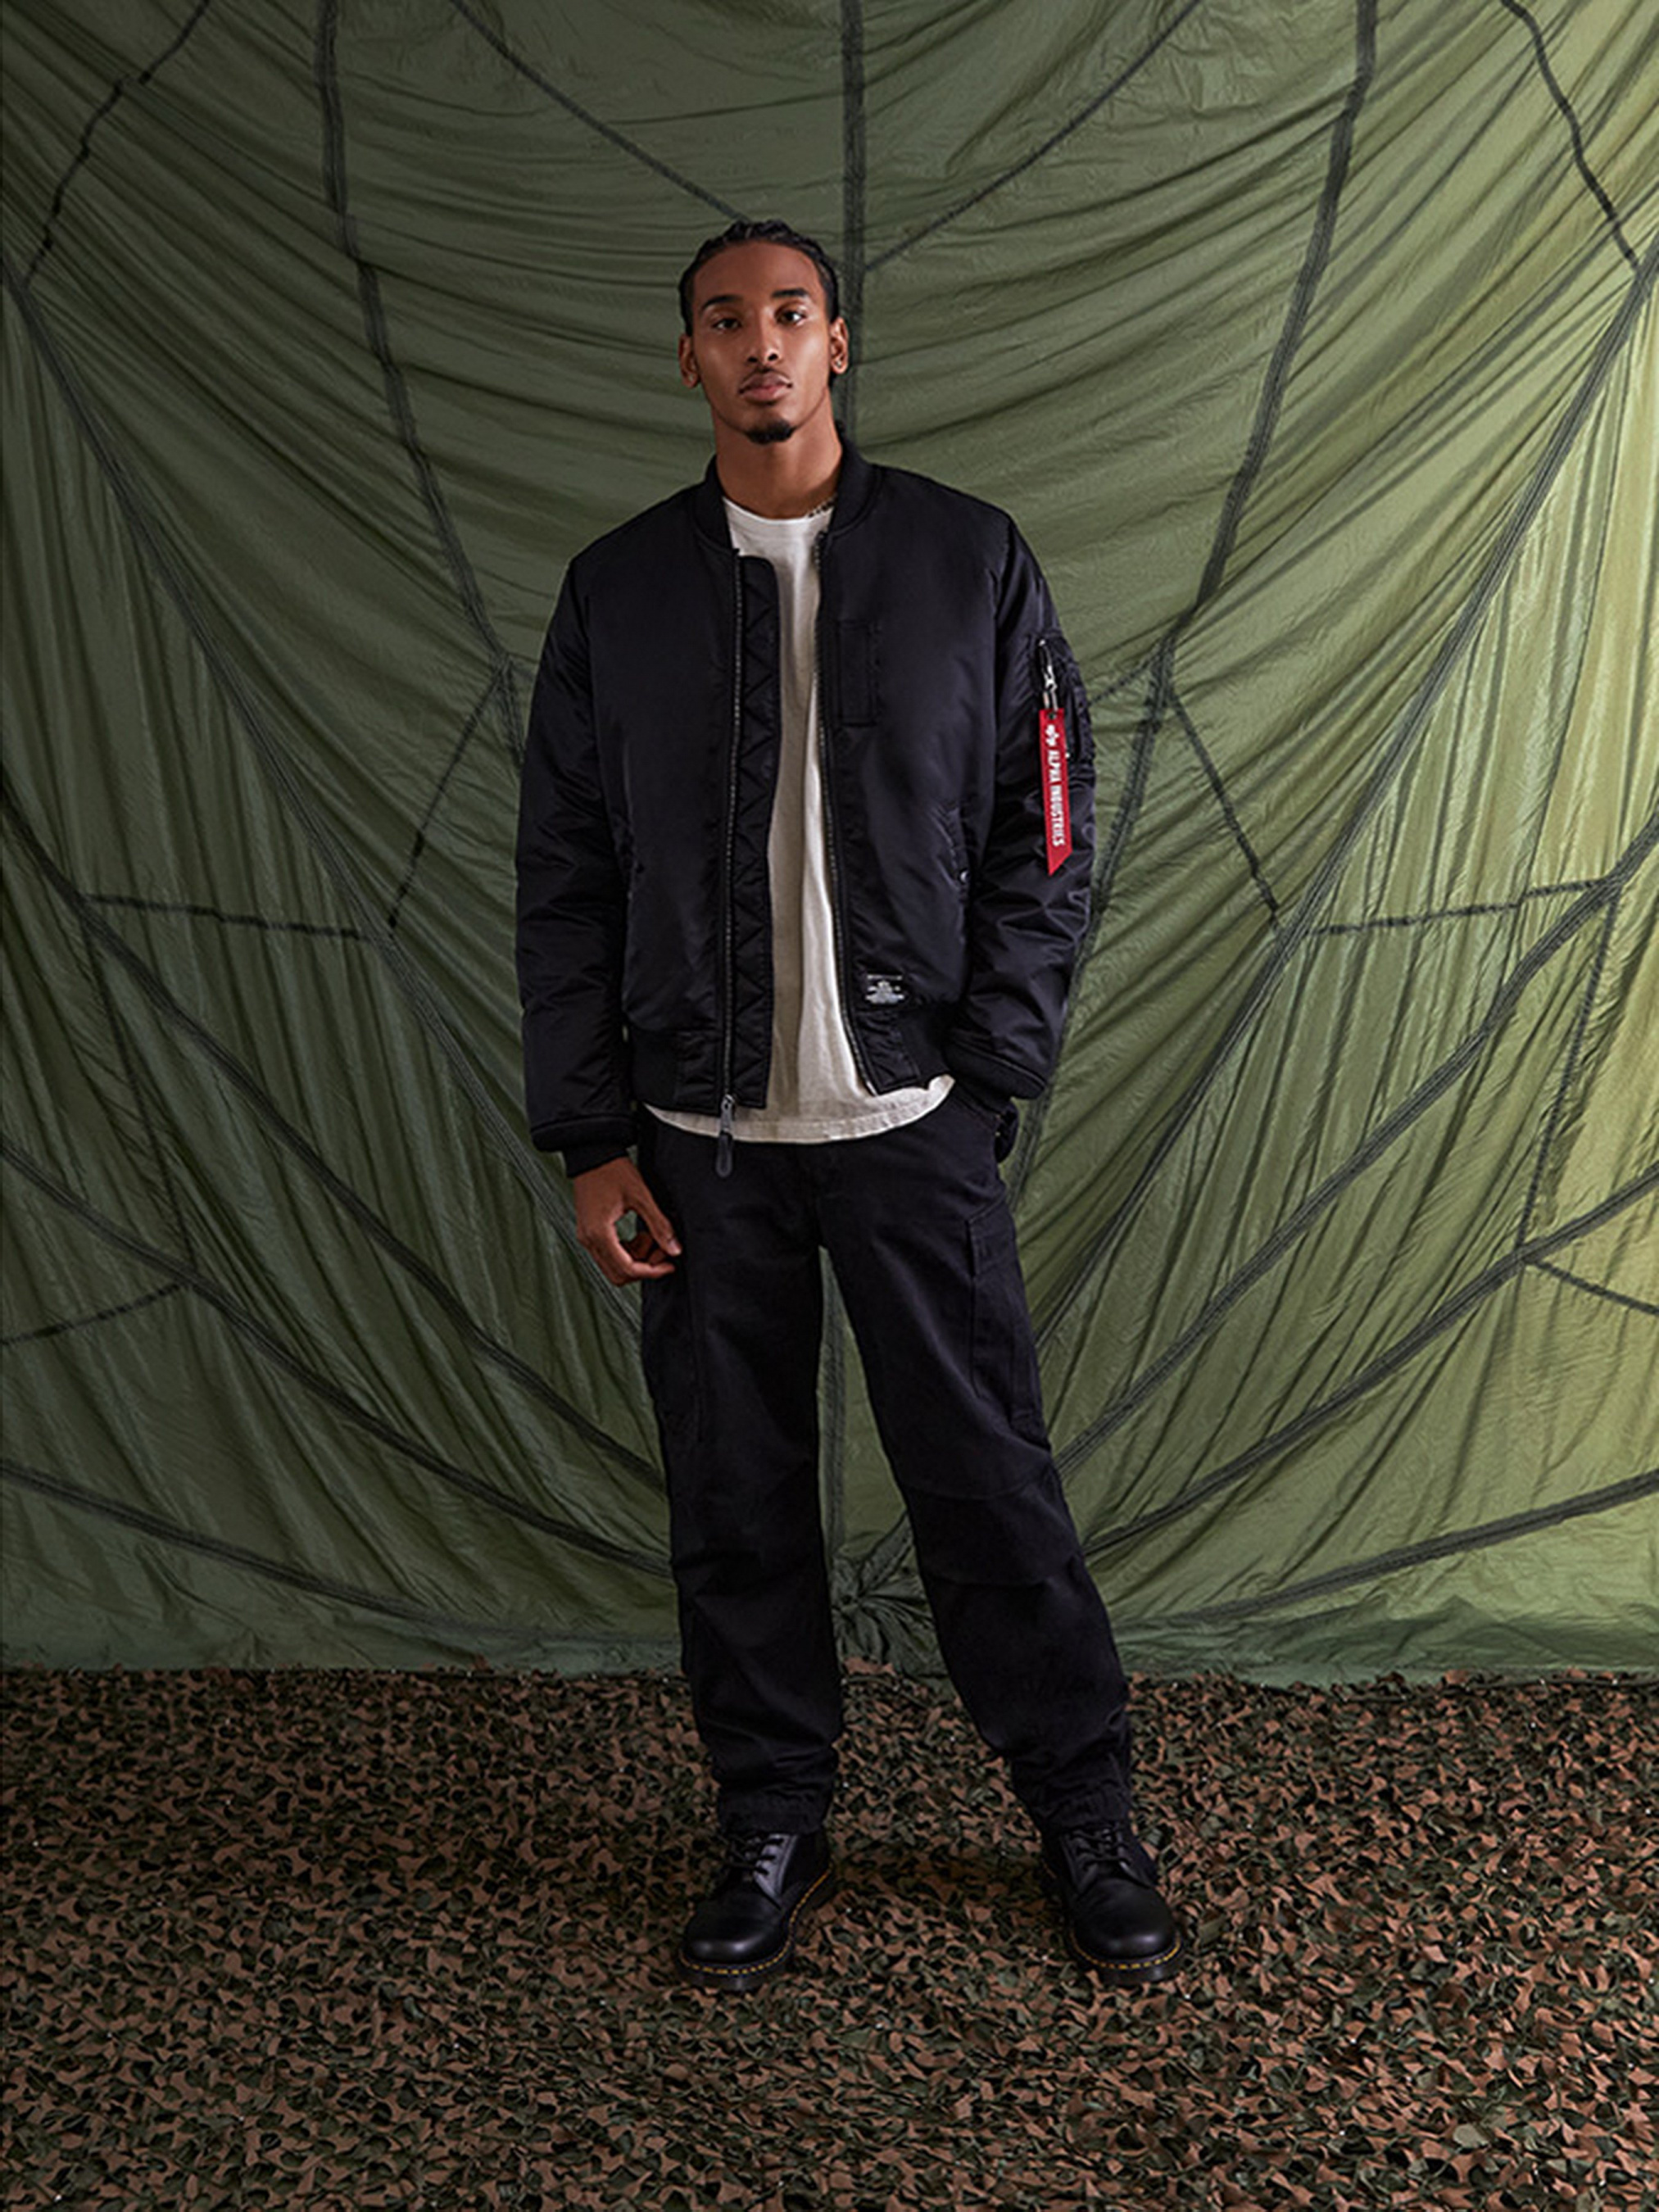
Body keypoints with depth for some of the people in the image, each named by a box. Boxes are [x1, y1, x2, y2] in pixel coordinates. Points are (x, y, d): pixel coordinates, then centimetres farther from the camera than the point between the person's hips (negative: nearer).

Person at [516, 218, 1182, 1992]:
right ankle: (771, 1830, 28)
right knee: (735, 1505, 10)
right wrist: (592, 1140, 0)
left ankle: (1087, 1818, 24)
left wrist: (987, 1068, -7)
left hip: (913, 1123, -1)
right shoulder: (617, 591, 7)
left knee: (990, 1485, 5)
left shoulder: (970, 562, 3)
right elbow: (565, 879, 6)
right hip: (700, 1140, 2)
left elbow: (1044, 838, 2)